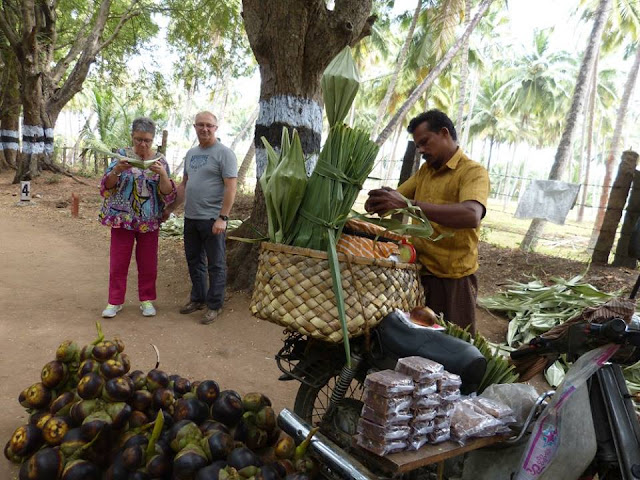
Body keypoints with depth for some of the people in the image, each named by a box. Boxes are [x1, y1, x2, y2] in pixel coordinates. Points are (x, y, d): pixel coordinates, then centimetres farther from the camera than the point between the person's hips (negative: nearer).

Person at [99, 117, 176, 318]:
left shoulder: (160, 160, 0)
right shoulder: (123, 156, -1)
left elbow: (168, 193, -6)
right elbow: (106, 186, -4)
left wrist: (162, 174, -25)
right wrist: (116, 170, -23)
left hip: (149, 220, 0)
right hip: (122, 218, 0)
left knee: (148, 263, 8)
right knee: (118, 261, 6)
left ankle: (146, 299, 24)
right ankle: (115, 301, 19)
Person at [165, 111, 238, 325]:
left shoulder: (224, 153, -8)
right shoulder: (191, 153, 15)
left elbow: (231, 187, -14)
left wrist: (222, 218, -20)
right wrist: (170, 208, 17)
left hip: (213, 220, -7)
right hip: (190, 218, 8)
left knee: (215, 264, 3)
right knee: (194, 261, 16)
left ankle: (214, 305, 13)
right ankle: (198, 299, 31)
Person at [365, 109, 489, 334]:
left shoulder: (473, 172, -10)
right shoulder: (425, 171, 14)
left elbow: (471, 216, -29)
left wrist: (408, 205, -36)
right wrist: (378, 202, -9)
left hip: (453, 278, -6)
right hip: (420, 271, 7)